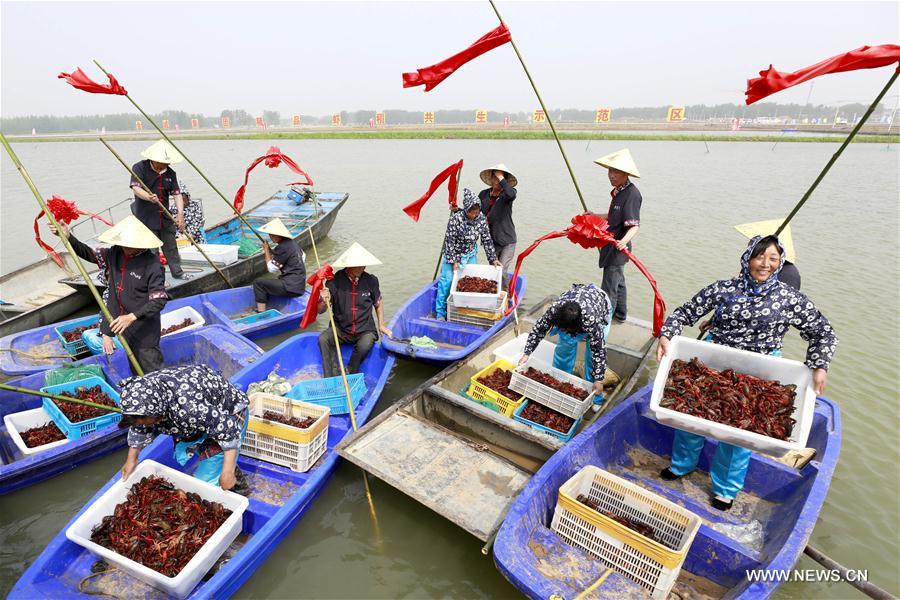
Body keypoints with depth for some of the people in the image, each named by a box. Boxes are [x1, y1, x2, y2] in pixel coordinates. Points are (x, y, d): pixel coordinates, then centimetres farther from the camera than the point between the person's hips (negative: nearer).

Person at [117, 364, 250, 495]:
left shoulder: (187, 407, -42)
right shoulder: (143, 392, -17)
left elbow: (228, 429, -34)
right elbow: (139, 429, 4)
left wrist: (228, 472, -30)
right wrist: (131, 459, 12)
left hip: (228, 414, -8)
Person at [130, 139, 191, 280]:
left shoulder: (170, 173, 6)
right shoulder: (140, 168, -7)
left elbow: (177, 194, -1)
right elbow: (136, 188, -19)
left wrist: (180, 214, -15)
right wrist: (149, 197, -41)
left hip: (165, 217, 5)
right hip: (146, 217, -5)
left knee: (171, 245, 16)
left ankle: (177, 271, 30)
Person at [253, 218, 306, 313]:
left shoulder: (282, 248, -17)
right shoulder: (291, 242, 9)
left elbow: (271, 268, -11)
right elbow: (303, 256, 24)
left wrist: (266, 250, -3)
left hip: (291, 287, -9)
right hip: (300, 285, 9)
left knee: (258, 283, -3)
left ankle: (261, 313, -5)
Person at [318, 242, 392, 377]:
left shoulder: (371, 281, -4)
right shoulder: (334, 281, -9)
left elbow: (378, 303, 14)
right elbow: (320, 311, -7)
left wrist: (381, 324, 5)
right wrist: (323, 301, -29)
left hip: (365, 330, 0)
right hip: (340, 329, 1)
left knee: (365, 345, -31)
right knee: (323, 338, -27)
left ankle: (348, 376, -7)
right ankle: (332, 378, -19)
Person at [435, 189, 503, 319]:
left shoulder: (481, 219, -13)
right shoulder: (456, 219, -25)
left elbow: (487, 240, -5)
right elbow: (449, 241, -19)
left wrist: (493, 259, -6)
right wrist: (453, 261, -18)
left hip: (470, 255, 4)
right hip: (453, 254, -4)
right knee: (446, 281, -4)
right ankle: (440, 313, 7)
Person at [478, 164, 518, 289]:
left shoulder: (508, 193, -8)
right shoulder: (484, 194, 4)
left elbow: (511, 194, -34)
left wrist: (501, 178, -26)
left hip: (507, 241, -4)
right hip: (491, 240, 4)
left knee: (502, 271, -10)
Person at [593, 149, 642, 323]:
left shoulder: (632, 194, -22)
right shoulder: (618, 191, 7)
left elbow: (635, 226, -27)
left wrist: (624, 241, -44)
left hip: (618, 248, -10)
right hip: (611, 245, 10)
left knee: (609, 289, -4)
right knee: (618, 282, 24)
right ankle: (620, 313, 42)